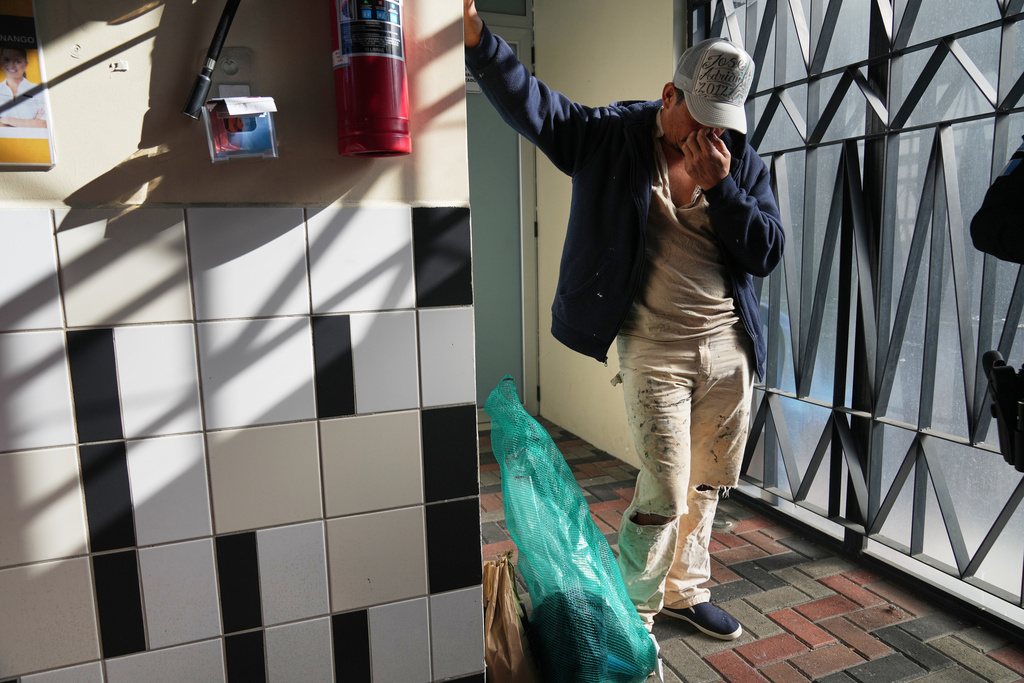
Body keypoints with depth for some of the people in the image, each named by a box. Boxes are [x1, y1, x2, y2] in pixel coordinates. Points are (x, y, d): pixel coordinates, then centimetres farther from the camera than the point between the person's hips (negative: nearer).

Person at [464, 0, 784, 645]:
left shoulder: (743, 162, 6)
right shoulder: (613, 137, -4)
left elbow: (768, 253, 0)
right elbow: (533, 105, -15)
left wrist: (720, 186, -12)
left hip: (730, 348, 5)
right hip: (654, 347, -4)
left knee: (707, 485, 16)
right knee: (664, 493, -4)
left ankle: (686, 591, 38)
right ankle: (633, 608, 21)